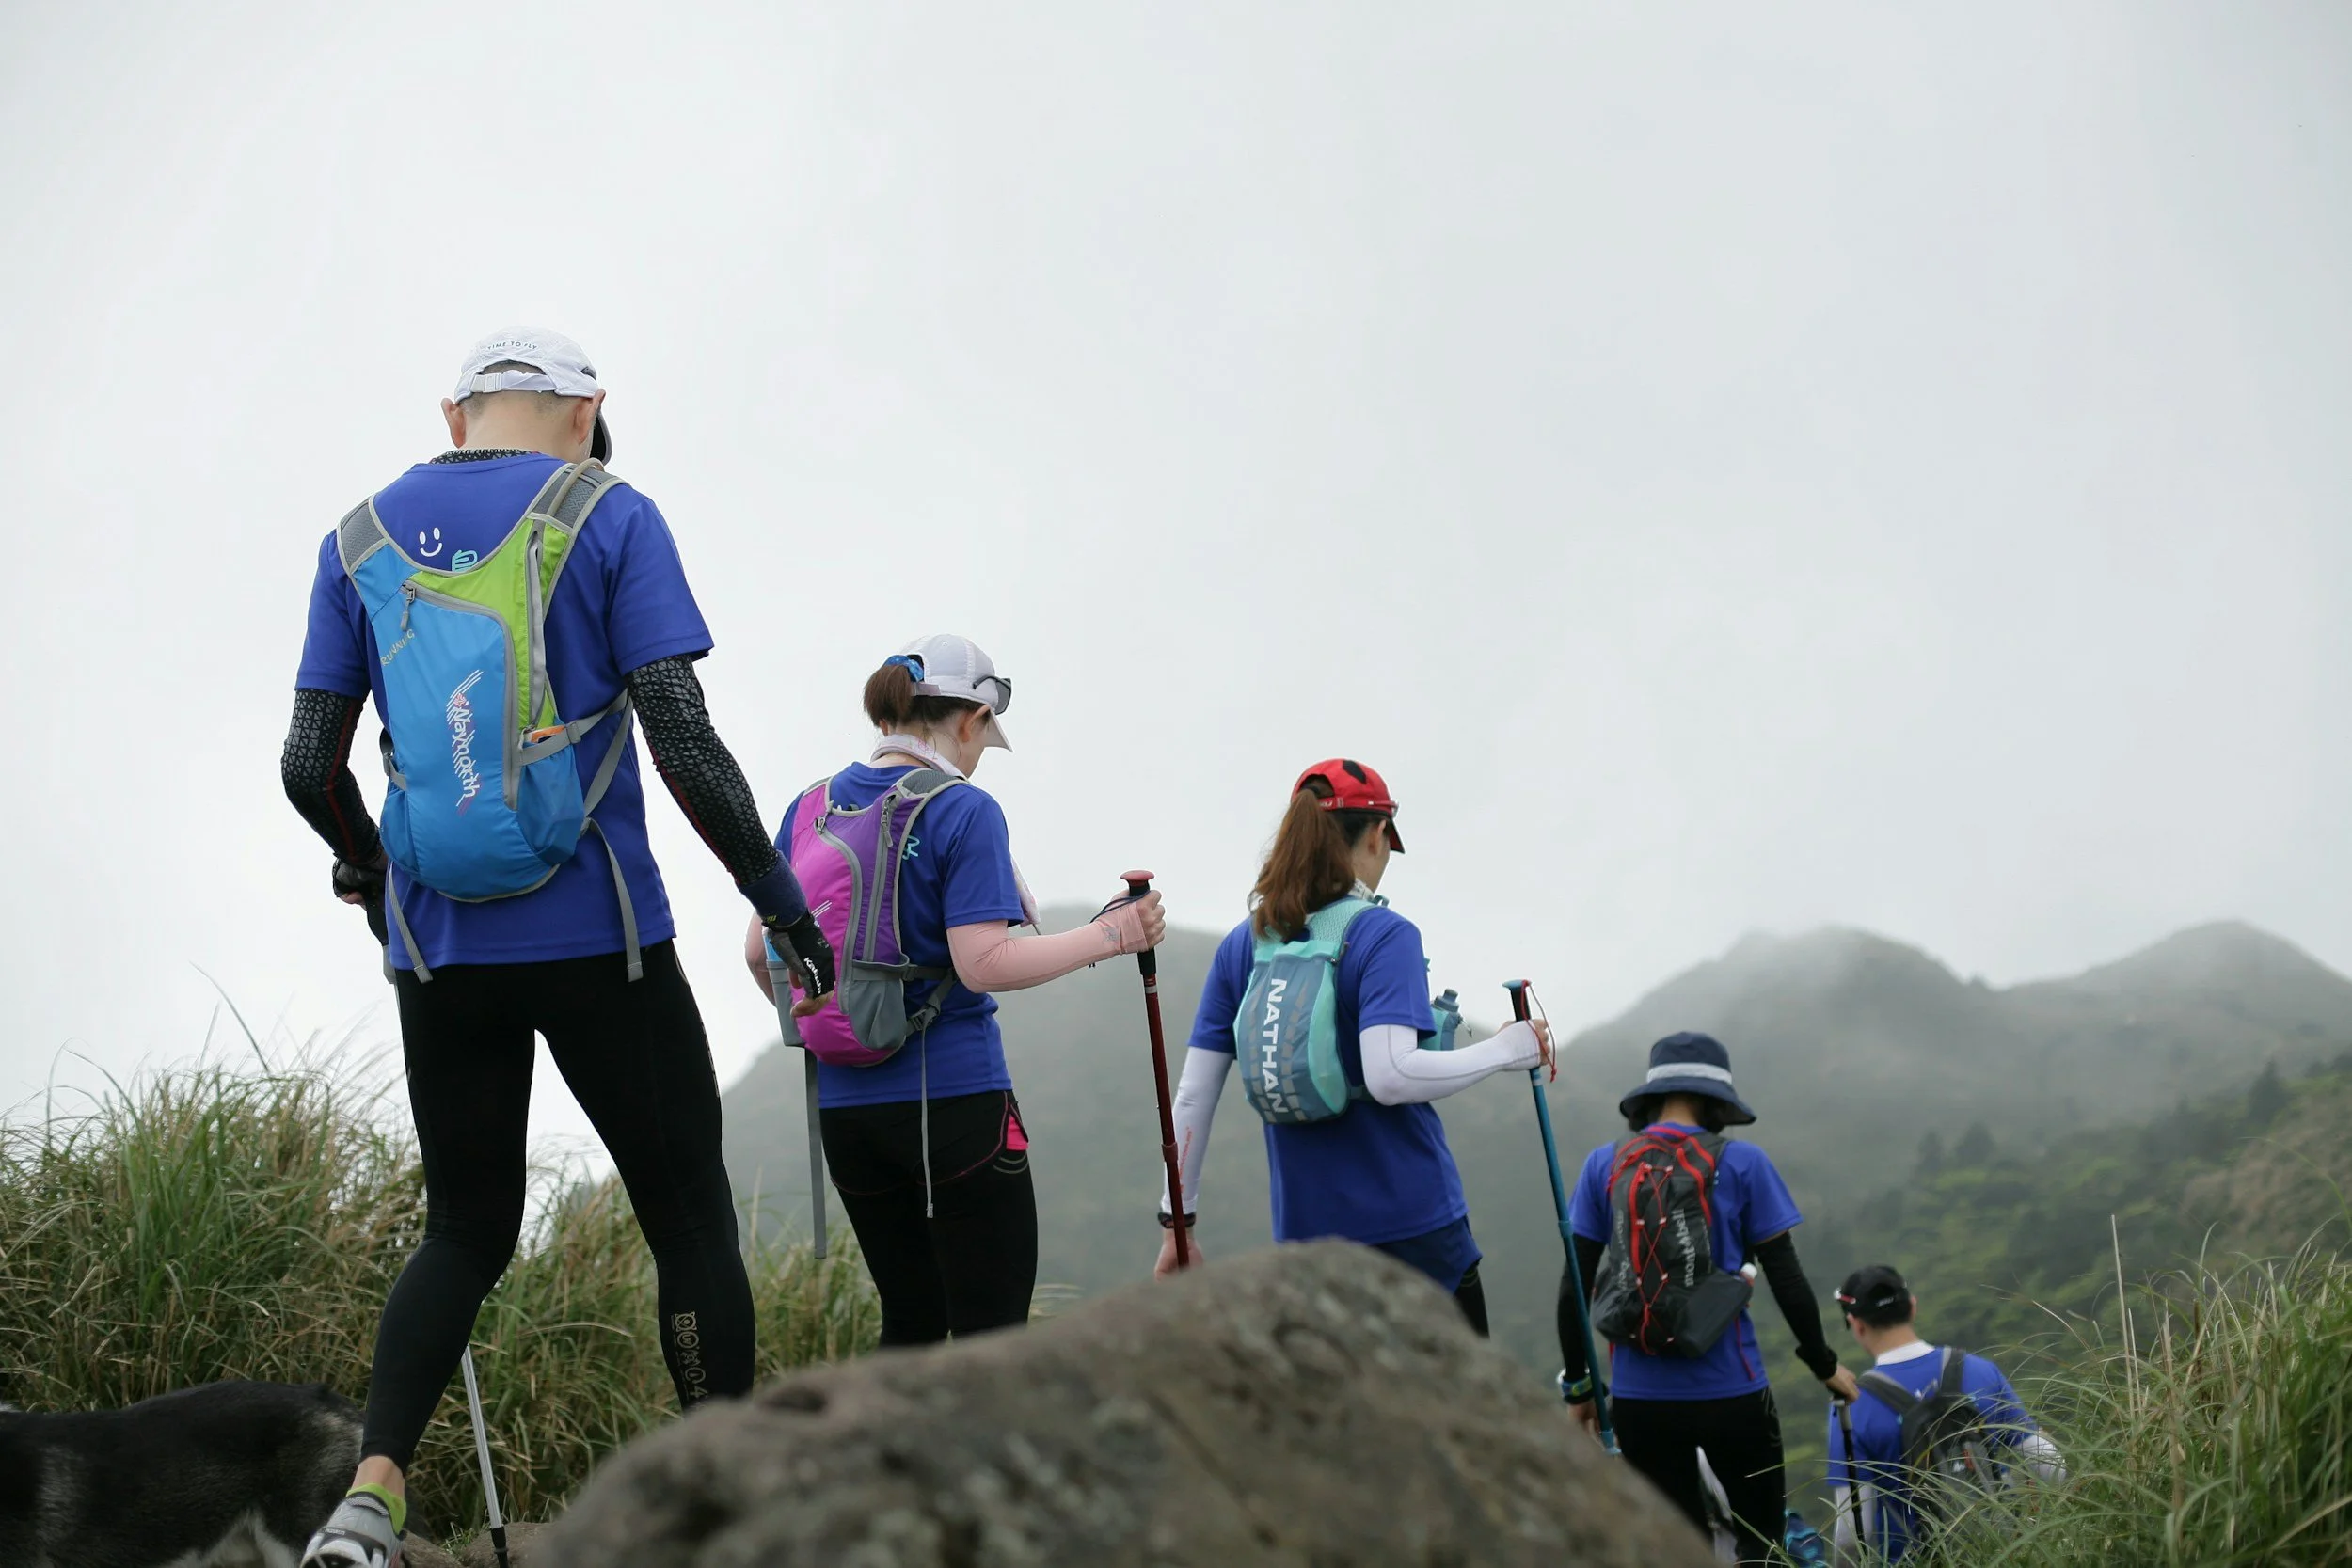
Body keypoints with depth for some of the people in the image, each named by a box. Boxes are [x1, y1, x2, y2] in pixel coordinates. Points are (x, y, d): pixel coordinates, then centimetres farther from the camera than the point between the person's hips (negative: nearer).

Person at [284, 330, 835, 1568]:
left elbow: (309, 767, 6)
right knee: (690, 1218, 7)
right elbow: (683, 745, -10)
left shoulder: (360, 539, 8)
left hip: (438, 948, 4)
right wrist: (779, 898, 0)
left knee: (465, 1231, 15)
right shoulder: (609, 517, -3)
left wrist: (364, 866, 25)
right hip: (597, 942, -4)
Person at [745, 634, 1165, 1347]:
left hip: (846, 1107, 6)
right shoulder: (965, 812, -10)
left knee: (910, 1322, 17)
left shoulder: (810, 808, 8)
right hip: (954, 1099, -6)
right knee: (992, 1332, -1)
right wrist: (1107, 935, -10)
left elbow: (761, 952, 11)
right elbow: (984, 964, -18)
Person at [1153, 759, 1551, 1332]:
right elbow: (1391, 1076, -22)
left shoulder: (1241, 946, 6)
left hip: (1304, 1229, 5)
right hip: (1413, 1218, -5)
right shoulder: (1386, 936, -10)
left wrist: (1177, 1221, 11)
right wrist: (1509, 1049, -10)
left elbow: (1193, 1096, 5)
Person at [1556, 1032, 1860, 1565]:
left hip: (1639, 1398, 2)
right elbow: (1786, 1277, -2)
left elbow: (1575, 1285, 1)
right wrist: (1825, 1365, 11)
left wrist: (1577, 1383, 11)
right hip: (1730, 1392, -2)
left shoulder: (1604, 1166, 1)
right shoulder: (1741, 1164, -4)